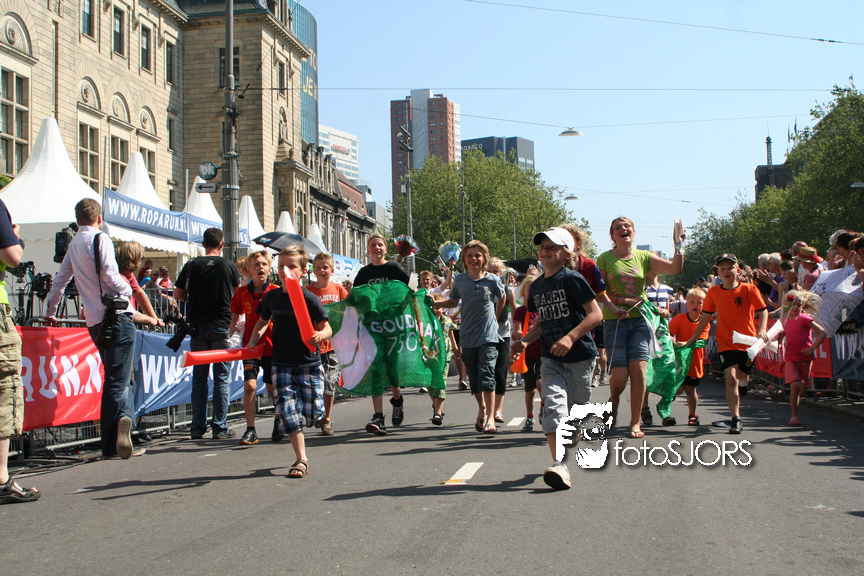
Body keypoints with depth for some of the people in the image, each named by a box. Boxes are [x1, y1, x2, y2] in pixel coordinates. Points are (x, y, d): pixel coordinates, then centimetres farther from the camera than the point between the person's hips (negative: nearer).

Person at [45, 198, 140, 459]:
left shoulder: (74, 244, 17)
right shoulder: (100, 239, -5)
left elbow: (60, 279, 26)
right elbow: (110, 276, -15)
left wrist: (50, 310, 39)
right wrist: (127, 290, 5)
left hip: (95, 321, 7)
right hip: (116, 315, -6)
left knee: (117, 379, 12)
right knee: (118, 381, -10)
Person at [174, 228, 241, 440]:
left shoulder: (191, 266, 0)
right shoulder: (228, 266, -2)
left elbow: (177, 294, 4)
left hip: (198, 327, 2)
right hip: (222, 327, -2)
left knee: (199, 379, 8)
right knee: (221, 378, 3)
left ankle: (198, 428, 10)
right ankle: (220, 428, 3)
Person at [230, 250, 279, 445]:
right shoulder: (242, 292, 1)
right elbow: (235, 314, 16)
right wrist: (231, 332, 4)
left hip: (272, 346, -1)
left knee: (272, 388, 11)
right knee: (250, 385, -13)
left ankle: (279, 421, 37)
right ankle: (250, 430, -4)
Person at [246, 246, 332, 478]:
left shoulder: (308, 298, -11)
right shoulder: (271, 297, 2)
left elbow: (327, 328, -10)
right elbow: (262, 322, 19)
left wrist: (320, 335, -32)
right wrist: (253, 341, 4)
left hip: (308, 363, -3)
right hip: (282, 363, 3)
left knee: (312, 413, -2)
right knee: (287, 408, -7)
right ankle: (301, 459, 1)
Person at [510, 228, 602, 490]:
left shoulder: (572, 279, -9)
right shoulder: (536, 286, 12)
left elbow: (596, 313, -13)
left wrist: (570, 338, -23)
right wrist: (524, 341, 7)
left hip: (580, 355, -4)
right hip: (551, 358, 4)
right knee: (553, 406, -14)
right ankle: (559, 465, -21)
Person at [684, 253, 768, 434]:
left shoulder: (749, 289, -3)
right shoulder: (714, 292, 3)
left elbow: (763, 310, 0)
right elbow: (705, 317, 12)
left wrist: (762, 329, -18)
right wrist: (692, 338, 15)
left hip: (748, 343, 0)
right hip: (726, 343, 0)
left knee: (741, 379, 7)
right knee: (731, 377, -15)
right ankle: (736, 420, -13)